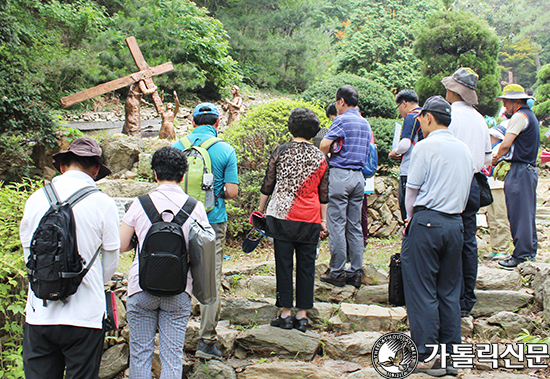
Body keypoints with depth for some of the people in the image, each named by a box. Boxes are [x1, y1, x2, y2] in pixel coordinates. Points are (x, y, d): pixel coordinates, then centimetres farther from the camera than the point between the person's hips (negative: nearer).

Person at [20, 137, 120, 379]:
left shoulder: (37, 198, 0)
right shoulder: (103, 203, -7)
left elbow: (28, 253, 11)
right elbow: (110, 263, 2)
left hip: (39, 312, 2)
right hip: (85, 314, -2)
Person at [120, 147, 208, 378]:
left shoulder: (140, 204, -4)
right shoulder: (196, 207, -1)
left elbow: (121, 246, 0)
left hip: (142, 287, -1)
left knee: (140, 354, 10)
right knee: (172, 357, 7)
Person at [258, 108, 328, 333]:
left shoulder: (280, 152, -2)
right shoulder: (321, 158, 4)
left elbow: (268, 185, 3)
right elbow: (323, 194, 10)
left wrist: (260, 210, 15)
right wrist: (323, 220, 19)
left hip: (282, 215, -2)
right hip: (310, 220, 2)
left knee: (284, 265, 4)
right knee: (306, 266, 7)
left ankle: (286, 314, 8)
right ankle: (302, 315, 11)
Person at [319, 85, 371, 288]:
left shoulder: (342, 120, -9)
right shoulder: (365, 123, 14)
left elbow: (324, 145, -18)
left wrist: (328, 156, 3)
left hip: (340, 174, -7)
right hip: (359, 176, 7)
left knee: (336, 225, -2)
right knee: (355, 225, 10)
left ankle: (337, 272, 1)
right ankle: (356, 272, 12)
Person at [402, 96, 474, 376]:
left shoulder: (425, 147, -9)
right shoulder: (463, 149, 12)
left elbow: (412, 188, -5)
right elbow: (465, 191, 16)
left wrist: (411, 216, 13)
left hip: (426, 223, -6)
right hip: (455, 224, 7)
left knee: (422, 292, 0)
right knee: (449, 293, 12)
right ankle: (450, 355, 15)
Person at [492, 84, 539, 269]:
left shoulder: (519, 117, -13)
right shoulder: (530, 116, 18)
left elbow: (506, 145, -17)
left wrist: (497, 157, 1)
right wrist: (500, 156, 12)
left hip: (520, 171, -10)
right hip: (530, 169, 10)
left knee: (519, 214, -8)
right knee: (527, 213, 14)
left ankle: (521, 255, -6)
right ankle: (530, 251, 19)